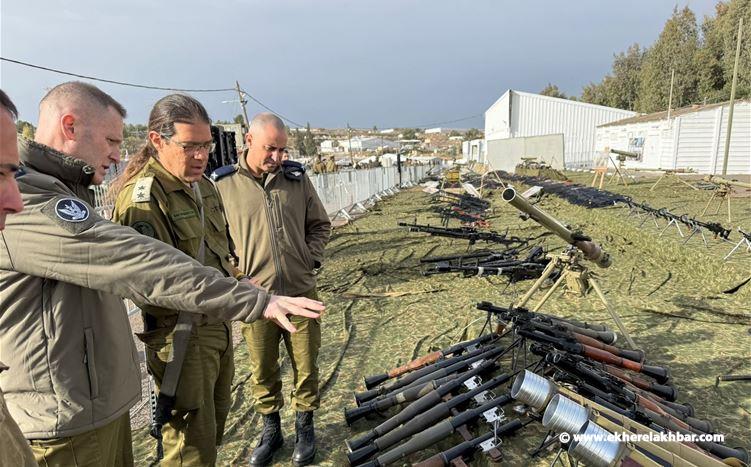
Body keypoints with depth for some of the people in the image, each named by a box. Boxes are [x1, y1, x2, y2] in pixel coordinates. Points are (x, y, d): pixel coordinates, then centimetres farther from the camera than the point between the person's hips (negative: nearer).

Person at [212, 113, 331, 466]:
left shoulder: (296, 178, 3)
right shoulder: (222, 184, -3)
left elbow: (320, 224, 12)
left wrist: (311, 257, -1)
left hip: (300, 292, 1)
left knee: (305, 366, 12)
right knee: (262, 370, 14)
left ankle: (304, 427, 34)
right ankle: (270, 430, 37)